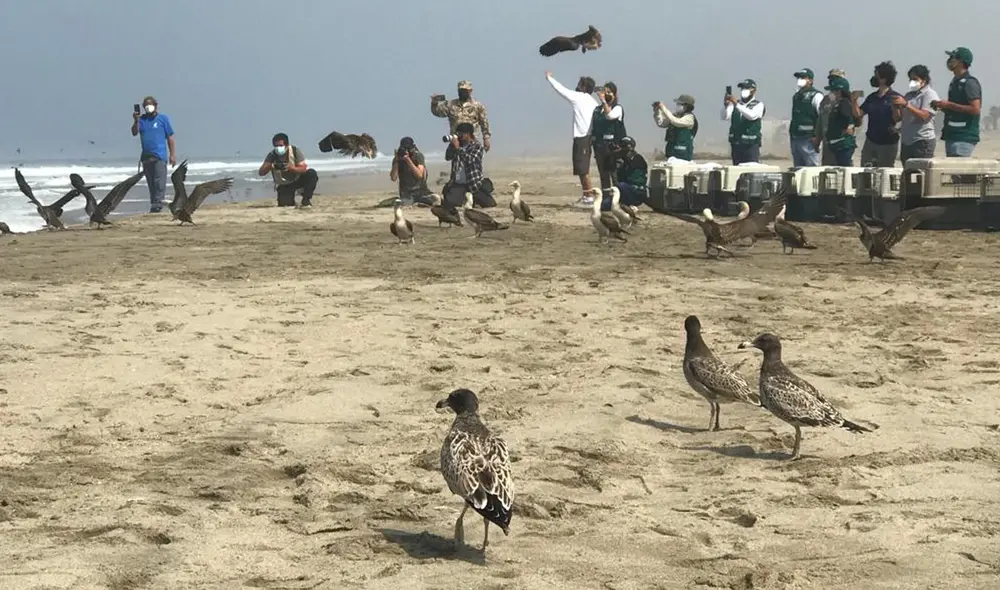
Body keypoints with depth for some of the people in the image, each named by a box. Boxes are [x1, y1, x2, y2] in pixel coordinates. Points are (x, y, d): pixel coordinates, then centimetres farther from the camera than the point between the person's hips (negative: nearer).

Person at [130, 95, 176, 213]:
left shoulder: (163, 118, 2)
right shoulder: (142, 119, 10)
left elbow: (170, 138, 2)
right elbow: (134, 133, -2)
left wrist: (172, 155, -3)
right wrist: (136, 121, -18)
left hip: (159, 156, -4)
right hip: (146, 156, 4)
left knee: (159, 181, -13)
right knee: (150, 182, 9)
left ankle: (158, 203, -16)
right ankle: (153, 204, 15)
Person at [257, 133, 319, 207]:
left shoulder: (295, 150, -17)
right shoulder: (272, 155, -15)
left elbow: (303, 168, -22)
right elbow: (261, 173, -19)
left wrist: (290, 167, -40)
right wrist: (270, 166, -39)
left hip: (298, 180, 0)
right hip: (284, 185, 0)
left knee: (312, 174, -29)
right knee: (284, 203, -24)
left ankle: (306, 200, -11)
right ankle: (291, 201, 16)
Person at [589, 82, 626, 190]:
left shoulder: (617, 108, -1)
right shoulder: (597, 109, 14)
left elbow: (610, 115, -24)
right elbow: (591, 128, 16)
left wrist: (603, 100, -21)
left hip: (613, 146, -5)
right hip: (599, 145, 5)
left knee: (615, 174, -8)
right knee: (603, 175, 10)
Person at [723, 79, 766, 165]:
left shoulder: (758, 105, 3)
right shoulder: (734, 104, 12)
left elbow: (752, 115, -19)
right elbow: (725, 117, -3)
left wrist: (737, 105, -28)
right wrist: (726, 105, -22)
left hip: (751, 145, -3)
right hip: (736, 144, 3)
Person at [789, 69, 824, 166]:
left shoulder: (816, 96, -7)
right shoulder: (796, 96, 16)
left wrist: (817, 137, -16)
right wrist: (791, 134, 16)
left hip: (809, 140, -8)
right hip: (795, 139, 8)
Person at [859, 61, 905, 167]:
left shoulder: (895, 97, -9)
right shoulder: (872, 97, 8)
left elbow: (898, 119, -14)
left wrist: (893, 105, -29)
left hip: (888, 143, -5)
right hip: (870, 141, 5)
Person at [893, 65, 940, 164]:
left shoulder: (929, 94, -3)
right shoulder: (909, 95, 18)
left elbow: (924, 115, -17)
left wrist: (906, 104, -21)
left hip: (922, 142, -7)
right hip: (906, 141, 7)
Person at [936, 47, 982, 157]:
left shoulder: (969, 83, -12)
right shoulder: (955, 82, 18)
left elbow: (975, 109, -20)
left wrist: (949, 105, -17)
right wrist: (943, 106, 8)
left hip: (964, 137, -10)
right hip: (952, 135, 10)